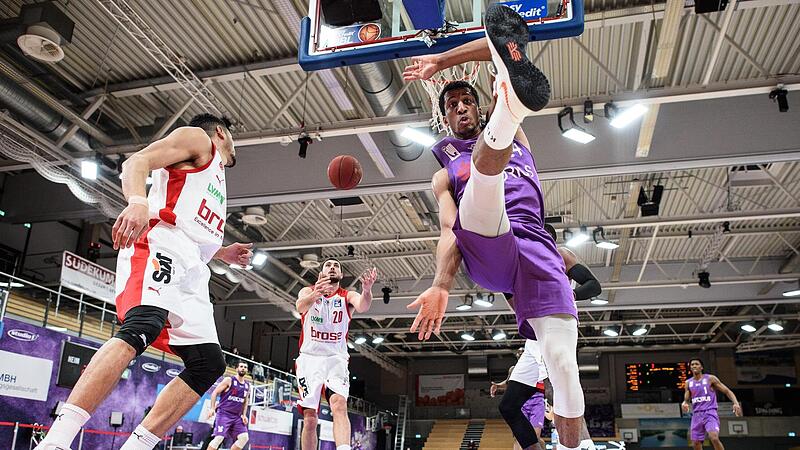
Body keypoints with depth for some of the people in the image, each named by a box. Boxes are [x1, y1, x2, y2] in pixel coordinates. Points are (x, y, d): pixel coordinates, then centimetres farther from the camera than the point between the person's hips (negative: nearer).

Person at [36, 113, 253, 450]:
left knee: (209, 362, -1)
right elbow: (136, 162, -5)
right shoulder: (197, 137, 12)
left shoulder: (217, 178, 36)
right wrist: (138, 201, -25)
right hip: (160, 246, -9)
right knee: (142, 327, -33)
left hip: (190, 270, 9)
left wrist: (223, 253, 22)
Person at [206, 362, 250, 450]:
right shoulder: (229, 380, -5)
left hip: (237, 416, 6)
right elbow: (215, 392, -5)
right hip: (224, 413, -6)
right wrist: (212, 408, -14)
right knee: (219, 437, -18)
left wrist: (244, 415, 10)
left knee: (244, 437, -8)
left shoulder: (247, 385, 12)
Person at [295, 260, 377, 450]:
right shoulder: (308, 291, 5)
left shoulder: (348, 296, 4)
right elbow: (300, 307, -21)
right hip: (309, 358, 1)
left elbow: (362, 307, -20)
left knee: (339, 405, -24)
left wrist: (366, 290, -44)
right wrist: (315, 294, -44)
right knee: (310, 418, -1)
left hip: (336, 359, -1)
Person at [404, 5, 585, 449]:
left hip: (537, 250, 2)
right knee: (484, 166, -28)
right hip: (485, 251, -1)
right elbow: (450, 231, 6)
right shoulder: (446, 174, 26)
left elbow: (499, 48, 21)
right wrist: (441, 285, -12)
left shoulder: (517, 137, 29)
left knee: (564, 362, -14)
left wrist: (439, 60, 17)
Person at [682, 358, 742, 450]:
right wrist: (684, 404, -10)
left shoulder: (710, 379, 1)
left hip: (710, 413, -4)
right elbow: (686, 400, 15)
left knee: (714, 438, -27)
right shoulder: (688, 383, 11)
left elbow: (727, 391, 1)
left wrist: (736, 403, -15)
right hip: (696, 415, 4)